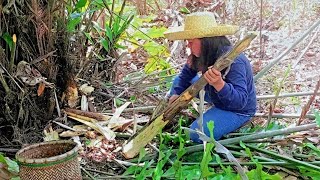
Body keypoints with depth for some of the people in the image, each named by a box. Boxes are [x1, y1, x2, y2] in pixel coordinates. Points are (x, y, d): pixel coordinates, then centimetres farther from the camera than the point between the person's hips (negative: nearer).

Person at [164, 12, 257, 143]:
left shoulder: (233, 61, -36)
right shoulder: (203, 55, -12)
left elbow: (240, 101, -41)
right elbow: (185, 75, 4)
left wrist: (219, 84, -59)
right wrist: (176, 93, -15)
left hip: (238, 110, -8)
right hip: (218, 99, 8)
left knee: (197, 134, -26)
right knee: (179, 81, 9)